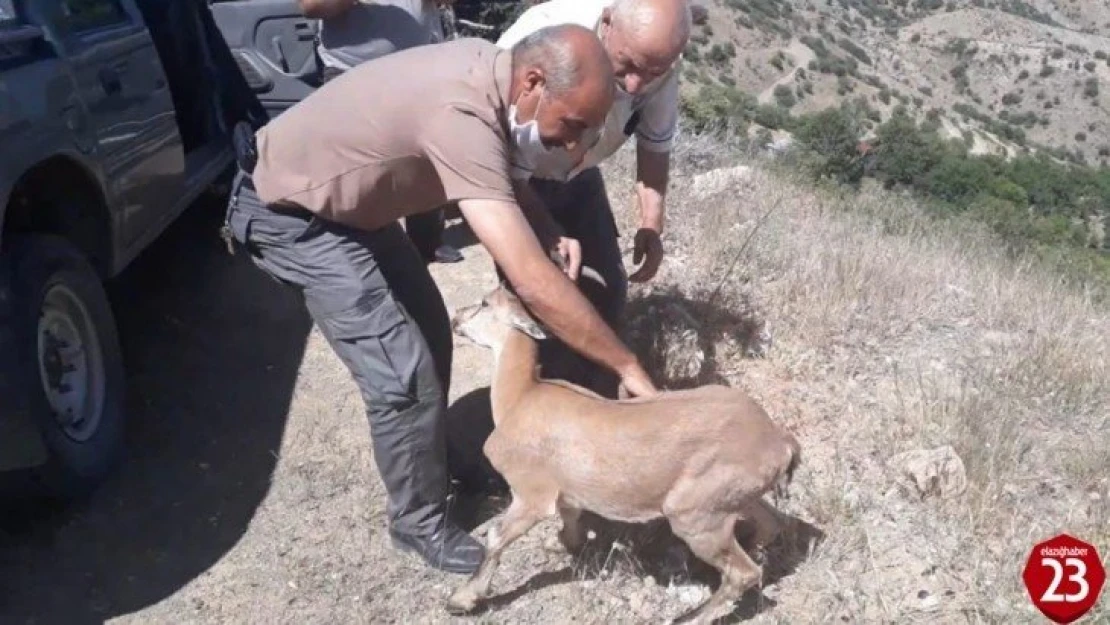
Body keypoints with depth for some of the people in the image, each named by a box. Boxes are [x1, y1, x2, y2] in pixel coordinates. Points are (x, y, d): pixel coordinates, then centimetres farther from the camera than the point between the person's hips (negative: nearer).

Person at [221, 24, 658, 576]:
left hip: (350, 201, 9)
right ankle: (419, 521, 11)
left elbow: (505, 177, 11)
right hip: (288, 213, -9)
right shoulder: (462, 115, -37)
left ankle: (430, 464, 34)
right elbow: (532, 283, -39)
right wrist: (627, 366, -29)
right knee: (404, 374, -11)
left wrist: (550, 234, -8)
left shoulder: (487, 69, -9)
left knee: (429, 331, 14)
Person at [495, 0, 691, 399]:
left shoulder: (655, 56, -22)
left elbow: (655, 142, -4)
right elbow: (511, 172, -32)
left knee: (605, 289, 5)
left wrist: (652, 224, -10)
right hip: (508, 175, -4)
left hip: (577, 175, 5)